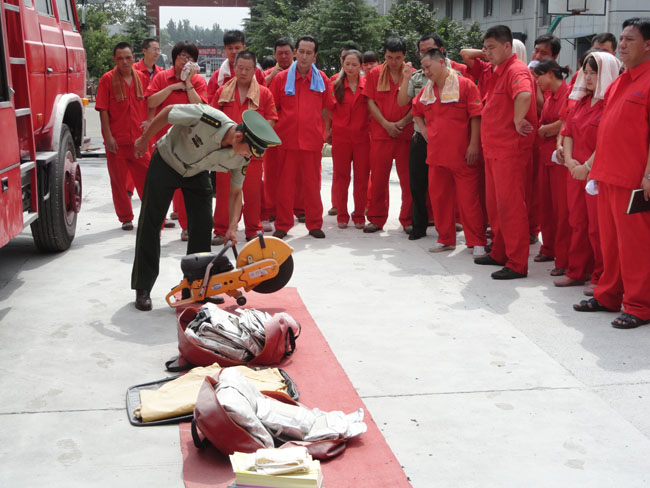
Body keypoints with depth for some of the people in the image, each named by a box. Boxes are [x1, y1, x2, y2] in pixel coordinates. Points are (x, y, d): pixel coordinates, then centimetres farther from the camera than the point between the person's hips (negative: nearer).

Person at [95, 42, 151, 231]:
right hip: (116, 140, -2)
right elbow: (103, 110, -5)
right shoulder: (108, 79, -2)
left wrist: (150, 121, -3)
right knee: (118, 180, 6)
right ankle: (126, 218, 18)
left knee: (146, 177, 3)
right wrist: (108, 136, -10)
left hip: (140, 138, 2)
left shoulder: (142, 78, 7)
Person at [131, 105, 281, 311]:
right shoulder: (208, 118, -39)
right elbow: (168, 111, -23)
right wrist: (144, 139, -11)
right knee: (150, 223, -4)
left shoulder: (241, 158, -23)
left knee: (203, 225, -2)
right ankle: (142, 289, 4)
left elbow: (236, 192, -9)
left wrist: (232, 227, -20)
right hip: (166, 162, -4)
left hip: (197, 173, 4)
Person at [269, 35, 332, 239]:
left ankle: (314, 224, 16)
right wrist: (274, 130, 2)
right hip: (287, 138, -1)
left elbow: (326, 108, 12)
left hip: (312, 139, 1)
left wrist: (325, 131, 5)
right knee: (285, 183, 3)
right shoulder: (281, 78, 3)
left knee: (312, 183, 6)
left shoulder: (322, 79, 6)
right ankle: (282, 225, 12)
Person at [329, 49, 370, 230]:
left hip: (362, 137, -1)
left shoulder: (367, 85, 2)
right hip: (341, 137, 1)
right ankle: (342, 215, 15)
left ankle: (359, 216, 14)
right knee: (341, 176, 5)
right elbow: (331, 110, 6)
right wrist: (329, 130, -3)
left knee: (362, 177, 3)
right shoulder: (336, 85, 4)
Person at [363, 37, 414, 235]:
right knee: (378, 178, 4)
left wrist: (403, 122, -12)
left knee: (408, 179, 2)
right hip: (380, 134, 1)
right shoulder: (374, 74, 6)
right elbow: (370, 102, 3)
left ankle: (408, 220, 13)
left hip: (406, 134, -1)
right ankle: (376, 219, 14)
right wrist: (386, 124, -9)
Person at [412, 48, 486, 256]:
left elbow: (476, 116, -9)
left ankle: (477, 242, 5)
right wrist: (424, 131, 13)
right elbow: (416, 112, 29)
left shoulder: (465, 85, -6)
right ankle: (446, 239, 23)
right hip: (436, 153, 6)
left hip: (462, 154, -6)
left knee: (468, 199, -3)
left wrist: (473, 145, -15)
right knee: (439, 198, 11)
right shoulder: (426, 90, 12)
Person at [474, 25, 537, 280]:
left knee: (510, 206, -6)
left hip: (510, 150, -10)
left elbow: (524, 96, -36)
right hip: (493, 149, 10)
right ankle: (499, 253, 29)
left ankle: (517, 264, 0)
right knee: (494, 204, 17)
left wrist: (518, 122, -25)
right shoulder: (497, 72, 16)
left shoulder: (516, 70, -15)